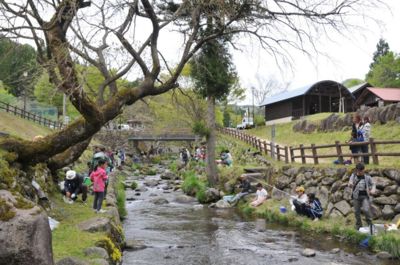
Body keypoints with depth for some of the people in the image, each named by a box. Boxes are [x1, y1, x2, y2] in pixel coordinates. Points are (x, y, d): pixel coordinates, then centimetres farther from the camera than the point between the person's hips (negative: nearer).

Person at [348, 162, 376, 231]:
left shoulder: (367, 177, 2)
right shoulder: (353, 176, 2)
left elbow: (373, 184, 12)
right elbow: (350, 184, -6)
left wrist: (373, 190, -9)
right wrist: (350, 185, -32)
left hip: (365, 196, -1)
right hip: (356, 196, 1)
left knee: (366, 210, -14)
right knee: (357, 211, 7)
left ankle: (370, 224, 6)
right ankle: (358, 225, 24)